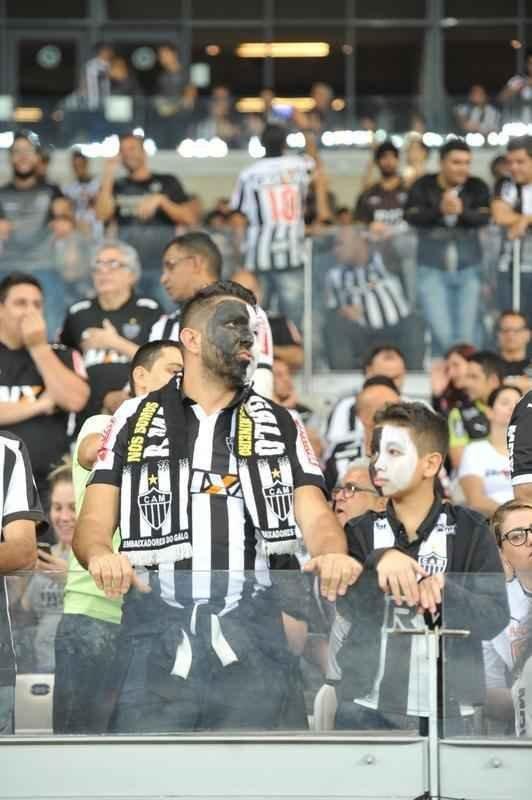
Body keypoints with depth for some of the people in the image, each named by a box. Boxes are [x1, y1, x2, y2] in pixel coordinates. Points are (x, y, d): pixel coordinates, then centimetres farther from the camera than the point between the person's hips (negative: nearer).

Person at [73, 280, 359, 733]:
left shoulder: (279, 425, 17)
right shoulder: (134, 421, 13)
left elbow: (315, 514, 7)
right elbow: (94, 522, 6)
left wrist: (332, 555, -18)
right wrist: (100, 556, -20)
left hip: (249, 644, 1)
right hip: (160, 644, -1)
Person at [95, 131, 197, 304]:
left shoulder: (167, 183, 10)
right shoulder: (118, 186, 15)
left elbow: (190, 218, 2)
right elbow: (102, 215, -1)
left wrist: (160, 201, -9)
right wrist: (108, 178, -4)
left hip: (162, 266, -1)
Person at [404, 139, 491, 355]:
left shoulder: (477, 187, 2)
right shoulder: (423, 187, -2)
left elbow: (484, 217, -12)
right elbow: (411, 216, -16)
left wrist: (461, 211, -32)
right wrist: (440, 210, -32)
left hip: (469, 270, 2)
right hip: (432, 270, -2)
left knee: (467, 335, 1)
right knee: (442, 335, -9)